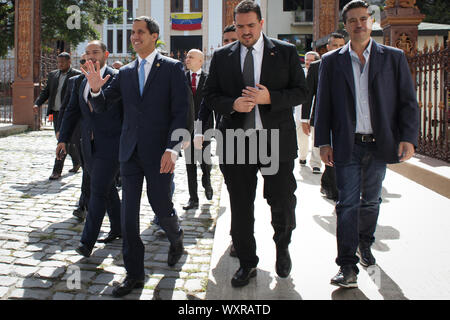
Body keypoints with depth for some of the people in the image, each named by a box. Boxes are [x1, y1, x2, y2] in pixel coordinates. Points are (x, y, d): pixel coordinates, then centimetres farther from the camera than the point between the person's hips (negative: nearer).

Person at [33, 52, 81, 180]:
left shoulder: (77, 75, -4)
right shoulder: (53, 75, 14)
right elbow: (46, 91, 14)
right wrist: (37, 103, -2)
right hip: (56, 112, 6)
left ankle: (57, 171, -7)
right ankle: (77, 161, 34)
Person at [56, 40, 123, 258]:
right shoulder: (81, 81, 13)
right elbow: (72, 111, 15)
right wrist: (63, 139, 8)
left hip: (110, 144, -7)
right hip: (89, 145, 7)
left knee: (98, 190, -9)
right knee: (107, 188, 16)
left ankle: (87, 241, -5)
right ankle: (118, 228, 31)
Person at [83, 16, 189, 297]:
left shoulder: (172, 68, -2)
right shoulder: (125, 73, 11)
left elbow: (181, 111, -9)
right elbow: (102, 107, 11)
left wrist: (172, 148, -19)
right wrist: (96, 89, -11)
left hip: (159, 153, -4)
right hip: (130, 153, 4)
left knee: (162, 208, 5)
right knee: (128, 214, 5)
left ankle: (176, 240, 40)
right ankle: (134, 274, 15)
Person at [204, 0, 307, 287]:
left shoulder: (286, 52, 4)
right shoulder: (222, 56, 9)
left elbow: (300, 92, 0)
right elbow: (211, 96, 8)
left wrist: (270, 98, -16)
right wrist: (233, 104, -12)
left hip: (276, 140, -1)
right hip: (237, 141, 2)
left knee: (283, 202, 4)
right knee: (240, 207, 8)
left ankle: (282, 248, 36)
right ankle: (247, 263, 26)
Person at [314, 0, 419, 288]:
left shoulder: (394, 57, 4)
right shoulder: (332, 61, 5)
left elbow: (408, 101, 2)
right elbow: (324, 104, 5)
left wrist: (408, 138, -8)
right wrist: (324, 142, -1)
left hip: (379, 144, 1)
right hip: (347, 146, -1)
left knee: (371, 200, 15)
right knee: (348, 204, -2)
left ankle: (365, 245, 38)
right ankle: (348, 266, 2)